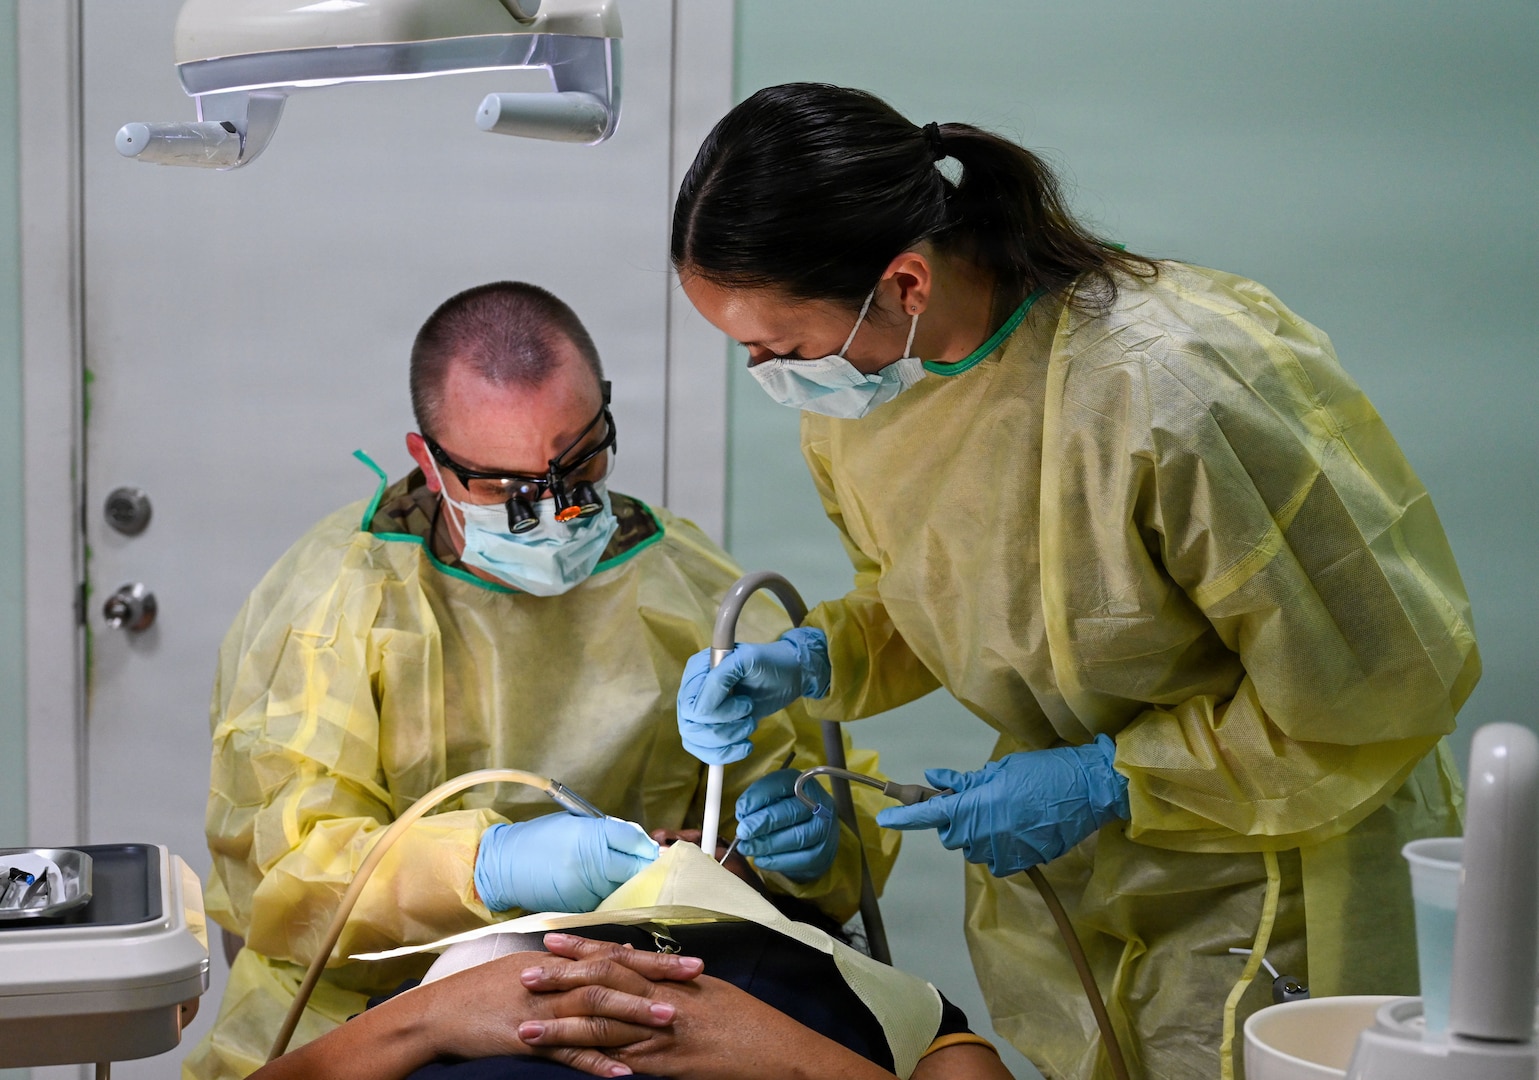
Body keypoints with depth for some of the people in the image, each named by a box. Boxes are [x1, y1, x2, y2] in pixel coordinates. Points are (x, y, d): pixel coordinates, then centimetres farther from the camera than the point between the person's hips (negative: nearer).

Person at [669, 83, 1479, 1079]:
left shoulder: (1175, 393, -33)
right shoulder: (856, 375, -10)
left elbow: (1391, 684, -23)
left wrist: (1109, 782, -21)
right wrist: (811, 662, -11)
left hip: (1266, 876, -5)